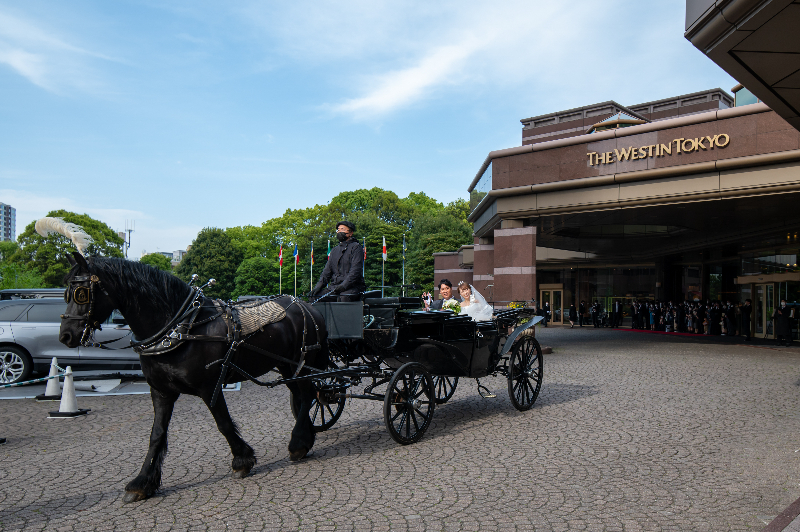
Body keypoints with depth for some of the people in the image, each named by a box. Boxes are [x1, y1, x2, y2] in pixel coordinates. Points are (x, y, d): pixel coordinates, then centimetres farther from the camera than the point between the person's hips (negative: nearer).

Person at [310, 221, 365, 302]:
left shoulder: (356, 247, 2)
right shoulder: (335, 250, 24)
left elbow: (356, 271, -10)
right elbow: (327, 270, 20)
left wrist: (343, 286, -22)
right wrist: (319, 286, 2)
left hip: (352, 286, -6)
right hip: (334, 286, 6)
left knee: (343, 298, -38)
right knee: (315, 296, -17)